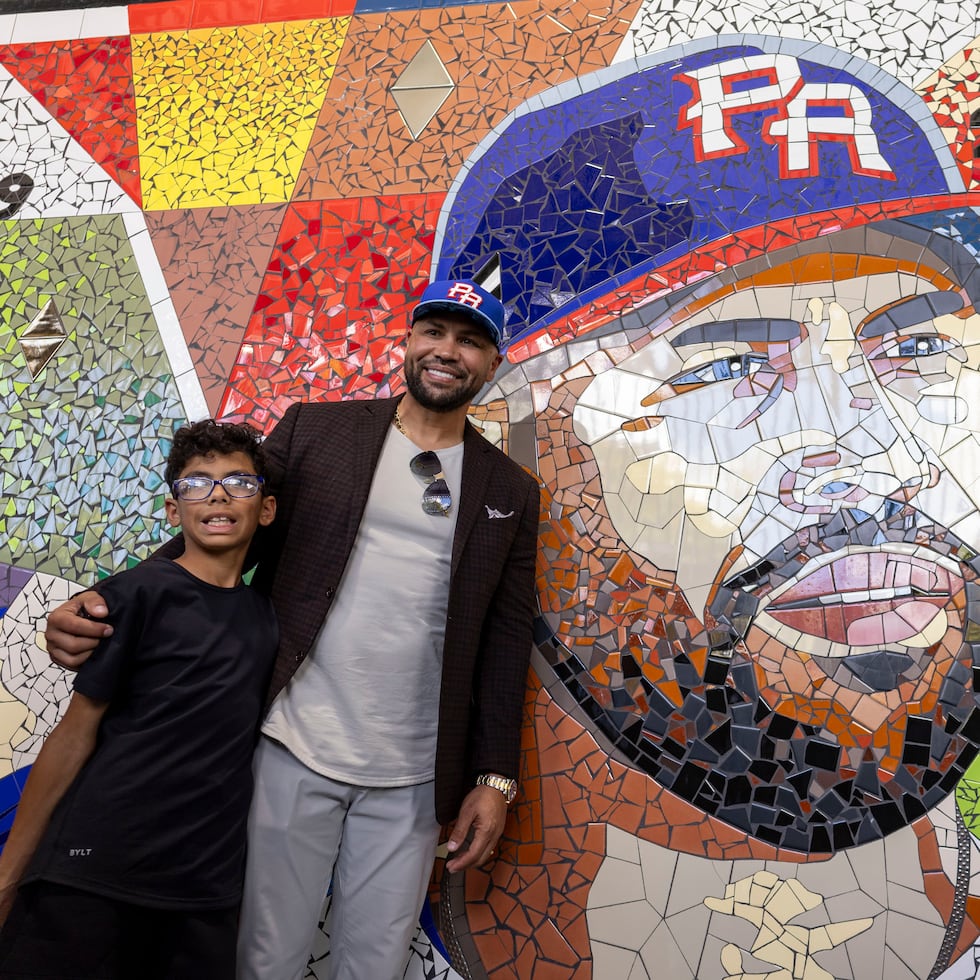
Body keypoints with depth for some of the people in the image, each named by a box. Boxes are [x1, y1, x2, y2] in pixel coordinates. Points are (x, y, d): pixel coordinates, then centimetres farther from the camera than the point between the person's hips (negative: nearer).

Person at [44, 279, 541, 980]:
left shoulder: (510, 492, 6)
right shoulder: (314, 431, 4)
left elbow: (506, 639, 6)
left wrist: (496, 779, 2)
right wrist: (103, 609, -12)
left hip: (412, 779, 1)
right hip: (293, 750, 0)